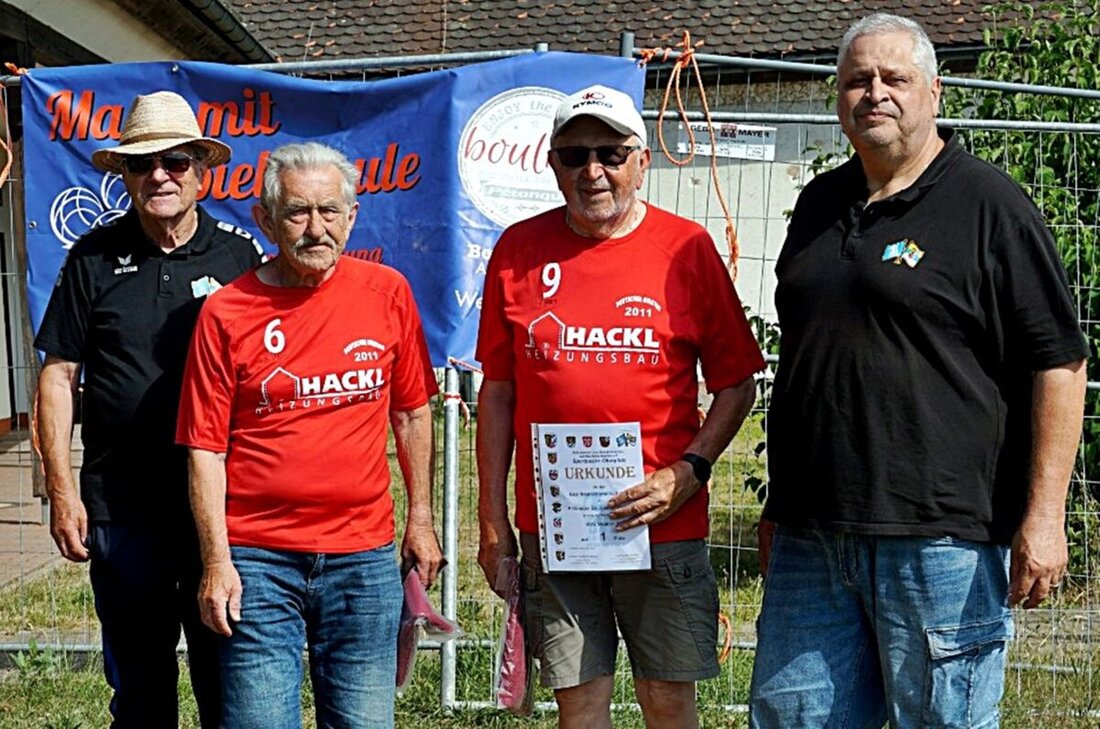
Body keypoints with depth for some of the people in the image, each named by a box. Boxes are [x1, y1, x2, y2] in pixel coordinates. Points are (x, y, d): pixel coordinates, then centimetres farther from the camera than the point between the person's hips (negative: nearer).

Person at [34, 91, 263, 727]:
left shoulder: (239, 255, 2)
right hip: (121, 508, 1)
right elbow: (58, 374, 5)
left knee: (227, 674, 8)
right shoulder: (93, 259, 3)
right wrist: (62, 490, -1)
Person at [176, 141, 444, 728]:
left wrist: (420, 518, 10)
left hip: (364, 555, 2)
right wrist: (216, 561, -8)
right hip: (258, 560, -2)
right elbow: (205, 447, -3)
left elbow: (412, 412, 12)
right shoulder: (226, 312, -4)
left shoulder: (387, 293, 3)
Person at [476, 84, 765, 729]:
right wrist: (493, 517, 6)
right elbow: (497, 391, 8)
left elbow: (737, 382, 3)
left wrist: (689, 471, -11)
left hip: (664, 523, -1)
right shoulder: (520, 251, 5)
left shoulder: (687, 247, -1)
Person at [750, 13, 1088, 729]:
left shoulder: (990, 205, -3)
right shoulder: (819, 202, 16)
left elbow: (1058, 363, -7)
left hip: (940, 535, -6)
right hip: (811, 534, 6)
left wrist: (1044, 515, -14)